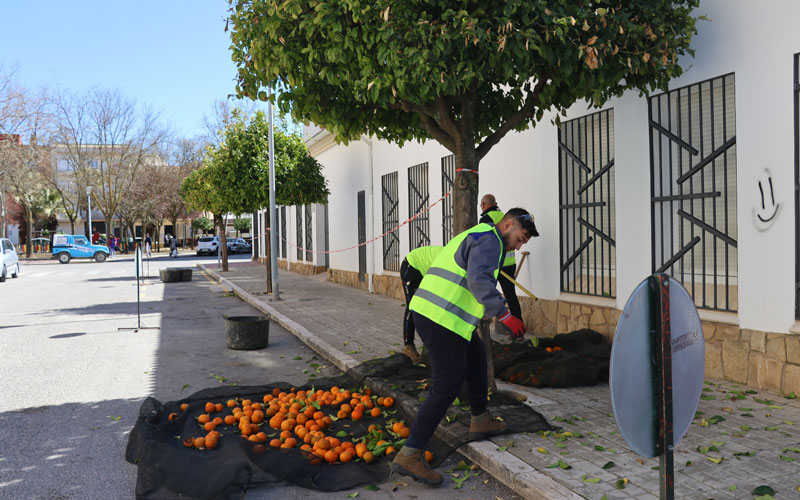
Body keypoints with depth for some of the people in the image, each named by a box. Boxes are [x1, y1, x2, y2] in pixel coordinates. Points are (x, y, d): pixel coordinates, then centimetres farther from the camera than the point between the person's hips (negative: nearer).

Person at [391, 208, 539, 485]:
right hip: (443, 319, -11)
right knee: (447, 387, -6)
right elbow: (479, 281, -23)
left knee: (476, 356, 25)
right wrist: (505, 315, -23)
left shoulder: (475, 236, 26)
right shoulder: (489, 240, -7)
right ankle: (409, 455, -5)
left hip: (426, 310, 11)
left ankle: (480, 422, 38)